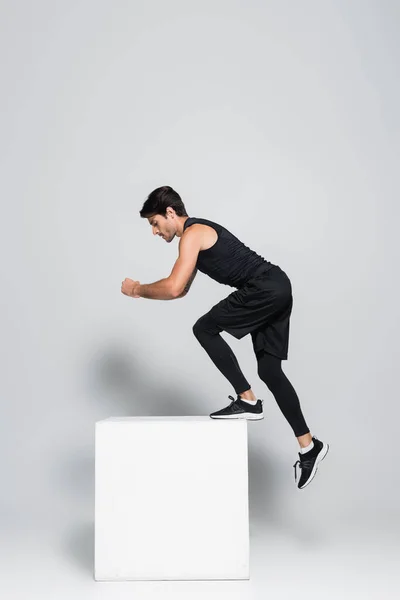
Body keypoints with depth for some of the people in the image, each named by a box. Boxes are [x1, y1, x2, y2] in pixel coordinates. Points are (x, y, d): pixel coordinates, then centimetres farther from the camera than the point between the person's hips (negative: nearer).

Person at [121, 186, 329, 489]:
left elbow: (173, 288, -19)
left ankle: (248, 401, -5)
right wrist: (144, 291, 19)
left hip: (265, 289, -10)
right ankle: (310, 445, 12)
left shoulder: (192, 233, -9)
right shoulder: (198, 232, 23)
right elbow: (180, 290, 29)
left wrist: (138, 288, -2)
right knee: (269, 371, 9)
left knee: (205, 329, -7)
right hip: (278, 290, 10)